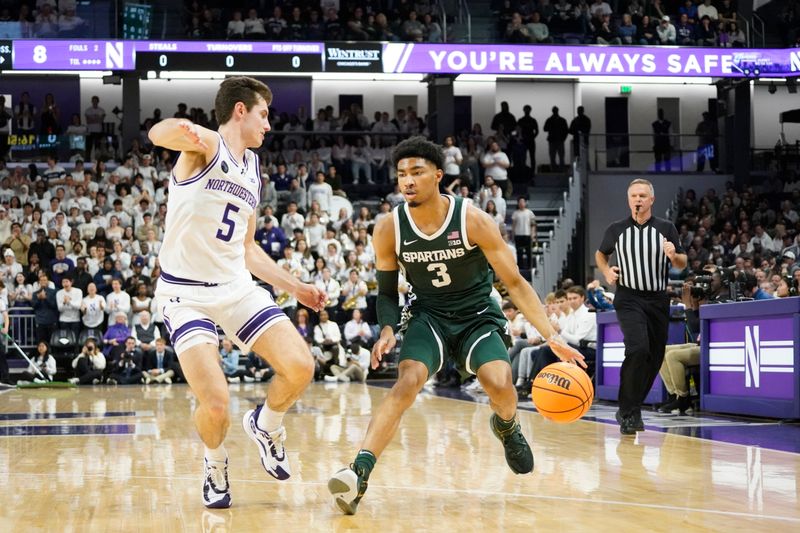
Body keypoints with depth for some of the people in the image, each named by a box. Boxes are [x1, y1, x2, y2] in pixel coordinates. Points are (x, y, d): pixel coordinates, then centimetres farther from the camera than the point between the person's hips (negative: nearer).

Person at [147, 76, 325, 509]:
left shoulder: (252, 171, 16)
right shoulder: (206, 145, -8)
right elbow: (157, 134, -33)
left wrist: (295, 287, 22)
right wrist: (178, 130, -57)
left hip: (238, 288, 7)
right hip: (186, 293, -6)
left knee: (300, 368, -10)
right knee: (215, 404, -17)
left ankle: (266, 424, 22)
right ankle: (215, 462, 17)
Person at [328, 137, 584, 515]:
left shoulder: (473, 221, -19)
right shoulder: (389, 229, -12)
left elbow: (515, 283, -14)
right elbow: (387, 291, 4)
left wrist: (552, 337, -21)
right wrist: (388, 330, -17)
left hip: (478, 317, -1)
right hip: (429, 317, 1)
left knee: (499, 385, -25)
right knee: (407, 383, -26)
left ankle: (507, 427, 13)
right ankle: (359, 473, -33)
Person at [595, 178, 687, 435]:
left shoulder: (666, 228, 4)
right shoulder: (616, 229, 3)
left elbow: (682, 264, 7)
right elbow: (600, 254, 20)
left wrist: (673, 255, -16)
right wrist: (606, 271, -1)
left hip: (658, 300, 3)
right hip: (629, 298, -3)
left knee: (654, 358, 7)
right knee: (638, 349, -24)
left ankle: (629, 410, 27)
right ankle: (629, 413, -15)